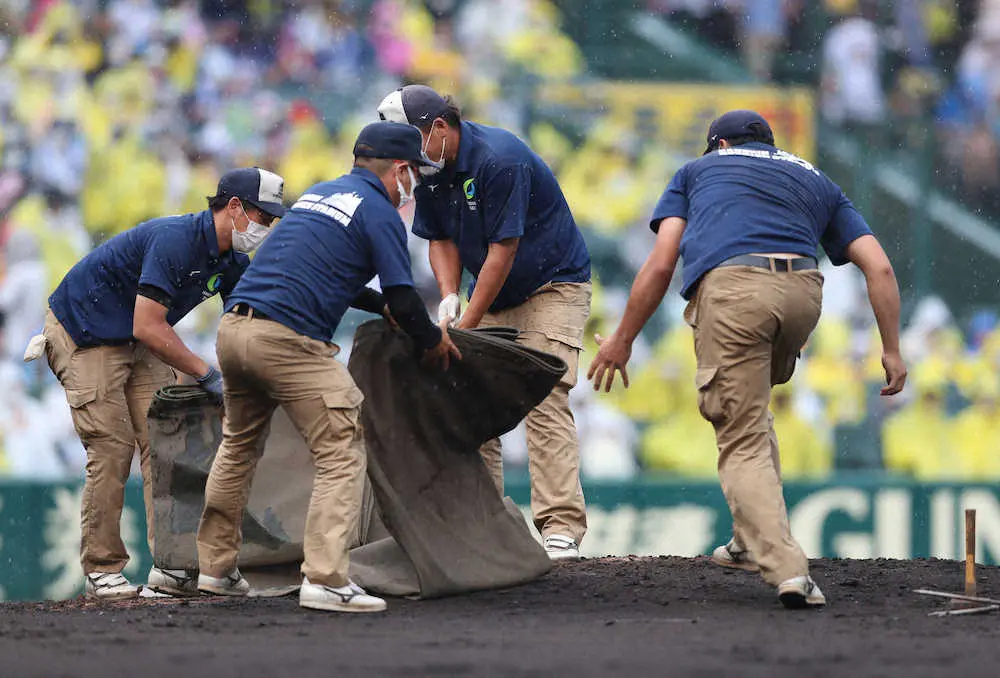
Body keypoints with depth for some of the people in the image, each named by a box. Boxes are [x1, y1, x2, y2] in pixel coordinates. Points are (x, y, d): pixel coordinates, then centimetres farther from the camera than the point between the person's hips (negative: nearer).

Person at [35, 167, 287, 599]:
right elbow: (148, 328, -32)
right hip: (82, 334, -8)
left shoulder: (231, 262, -1)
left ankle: (171, 563, -6)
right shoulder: (175, 240, -29)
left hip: (140, 343, 8)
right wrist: (207, 374, -27)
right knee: (112, 450, -12)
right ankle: (101, 571, -4)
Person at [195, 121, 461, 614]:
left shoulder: (318, 194, 25)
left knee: (238, 446, 24)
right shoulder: (380, 213, 0)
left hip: (234, 328, 9)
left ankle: (216, 567, 31)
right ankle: (325, 580, -14)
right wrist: (431, 341, 14)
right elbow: (404, 300, -4)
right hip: (288, 340, -9)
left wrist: (382, 306, 35)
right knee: (342, 453, -5)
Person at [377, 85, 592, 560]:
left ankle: (560, 529, -23)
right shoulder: (429, 170, -2)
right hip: (492, 295, 8)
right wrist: (449, 298, -11)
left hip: (552, 285, -8)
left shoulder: (499, 160, -26)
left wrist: (466, 325, -22)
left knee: (544, 401, -19)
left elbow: (502, 250, -25)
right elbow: (442, 239, 8)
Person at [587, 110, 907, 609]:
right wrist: (892, 350, 20)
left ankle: (784, 566, -17)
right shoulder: (815, 181, 34)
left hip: (729, 289, -3)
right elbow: (879, 268, 20)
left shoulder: (698, 171, 29)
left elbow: (660, 265, 16)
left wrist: (622, 340, 22)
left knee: (742, 442, 0)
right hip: (803, 291, 3)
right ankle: (753, 542, 27)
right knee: (752, 412, 30)